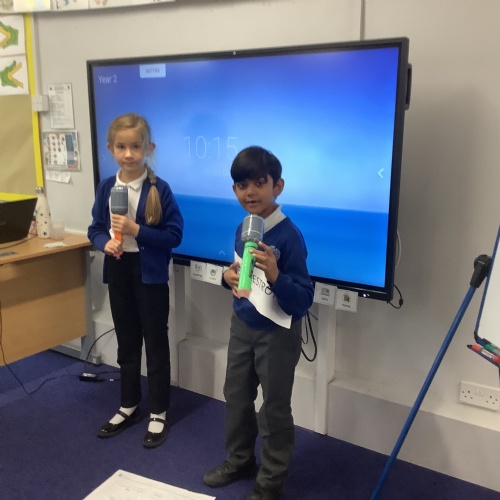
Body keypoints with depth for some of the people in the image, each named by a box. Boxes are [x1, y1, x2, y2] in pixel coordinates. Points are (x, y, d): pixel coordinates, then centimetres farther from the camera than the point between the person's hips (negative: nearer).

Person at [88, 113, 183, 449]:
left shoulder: (159, 189, -12)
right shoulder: (106, 187, 1)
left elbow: (175, 235, -13)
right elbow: (96, 229, 7)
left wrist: (136, 230, -23)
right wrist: (105, 242, -14)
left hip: (150, 274, -5)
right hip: (118, 272, 5)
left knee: (156, 343, 7)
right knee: (127, 343, 18)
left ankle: (159, 413, 23)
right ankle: (129, 407, 35)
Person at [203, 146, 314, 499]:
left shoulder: (289, 236, -23)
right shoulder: (243, 228, -2)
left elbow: (302, 301, -24)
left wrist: (275, 275, -40)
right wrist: (229, 277, -9)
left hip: (278, 333, -7)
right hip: (242, 325, 7)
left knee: (275, 408, 10)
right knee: (236, 396, 21)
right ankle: (240, 460, 45)